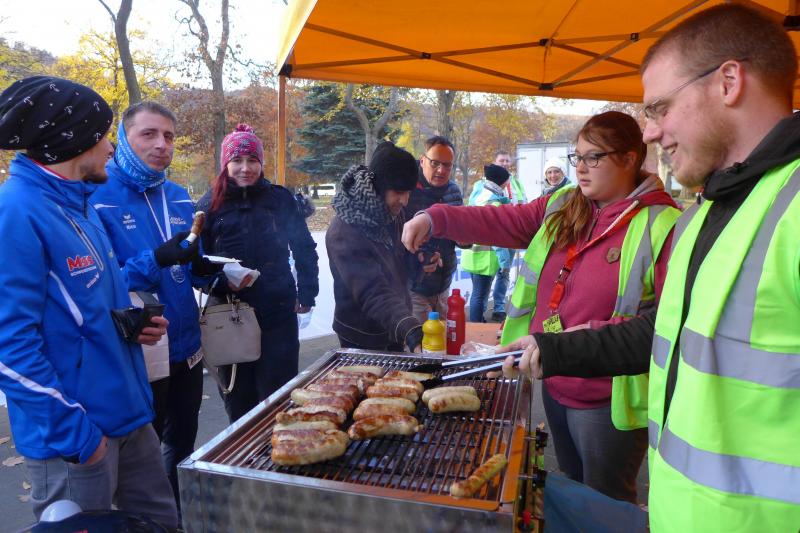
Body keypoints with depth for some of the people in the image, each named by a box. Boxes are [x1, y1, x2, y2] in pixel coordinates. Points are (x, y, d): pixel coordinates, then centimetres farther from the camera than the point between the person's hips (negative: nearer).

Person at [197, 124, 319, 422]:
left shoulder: (280, 199, 2)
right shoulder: (210, 205, 1)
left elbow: (304, 248, 9)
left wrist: (307, 294, 3)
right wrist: (222, 281, -16)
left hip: (278, 313, 0)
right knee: (239, 400, 12)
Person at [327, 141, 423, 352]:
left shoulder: (393, 214, -5)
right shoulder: (344, 234, -28)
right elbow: (374, 293, -37)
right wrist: (411, 332, -51)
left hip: (396, 330, 7)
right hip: (363, 339, -7)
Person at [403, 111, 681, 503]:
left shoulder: (660, 227, -16)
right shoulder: (562, 207, 4)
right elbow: (502, 221, 0)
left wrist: (598, 333, -30)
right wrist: (435, 219, -13)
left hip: (607, 400, -6)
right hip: (555, 384, 7)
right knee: (569, 491, 27)